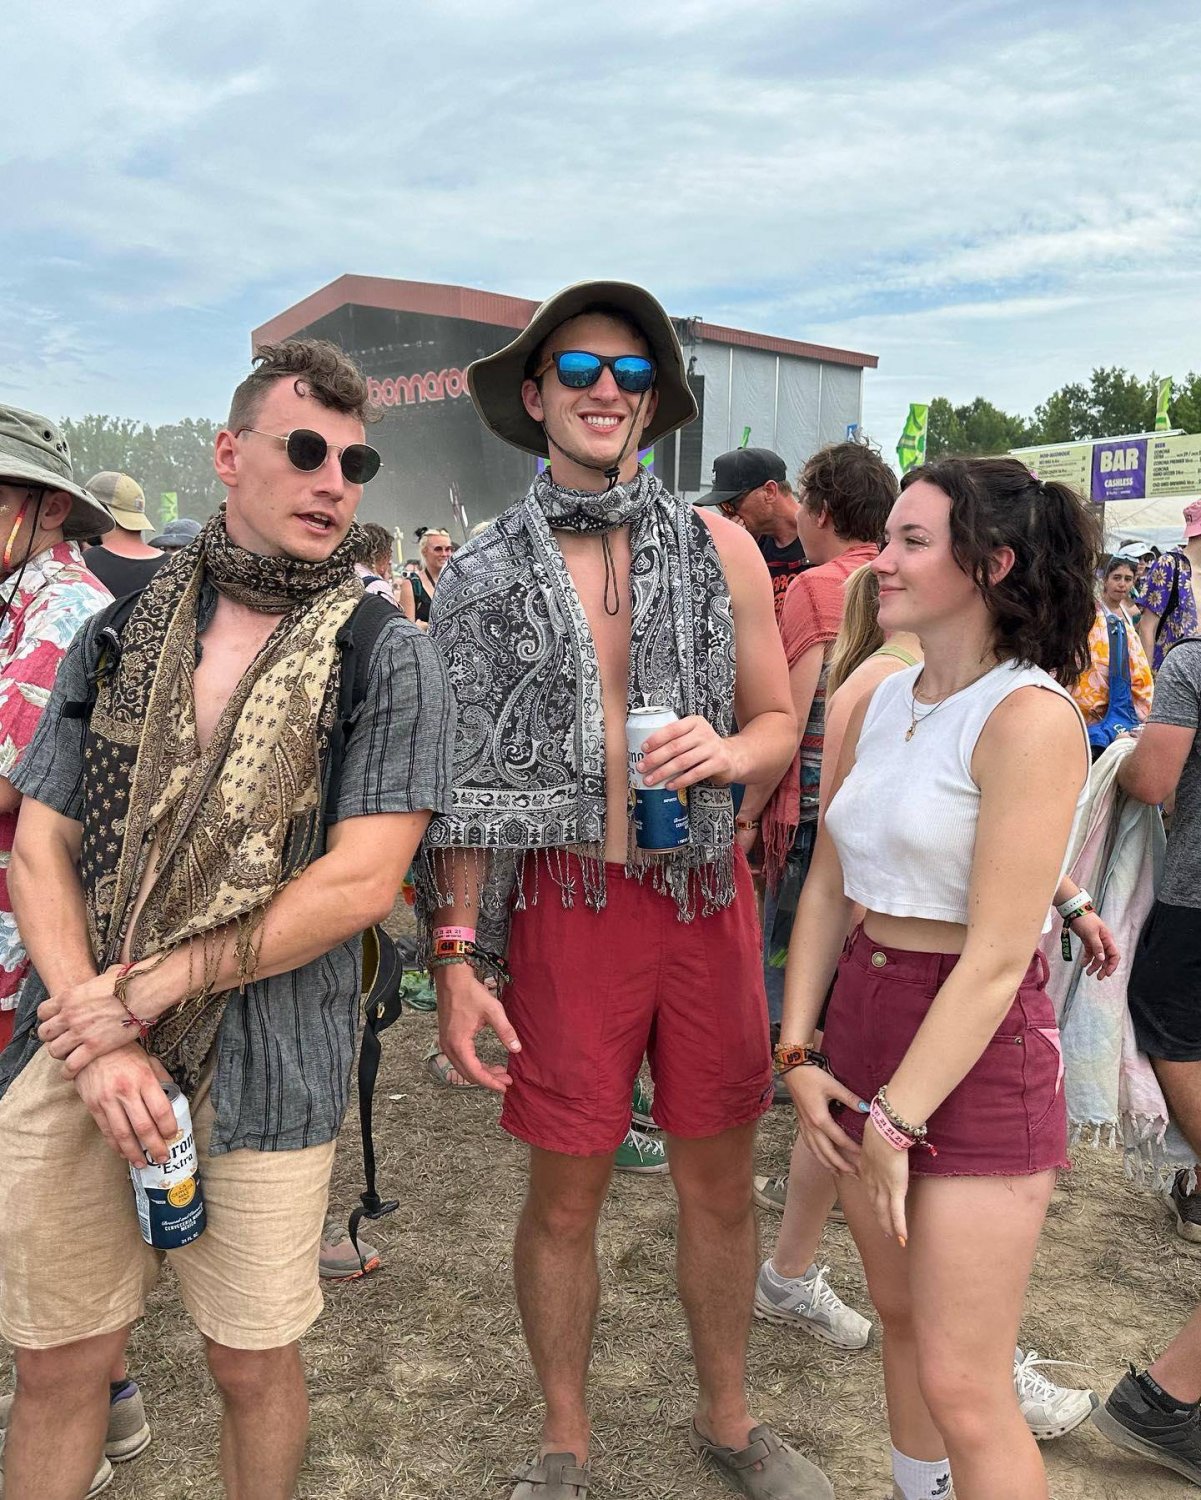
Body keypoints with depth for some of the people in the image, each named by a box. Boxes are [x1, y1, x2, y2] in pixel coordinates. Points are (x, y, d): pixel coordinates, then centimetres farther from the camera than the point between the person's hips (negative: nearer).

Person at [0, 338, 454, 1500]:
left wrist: (140, 991, -11)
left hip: (264, 1064, -2)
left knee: (252, 1363, 12)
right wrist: (96, 1042, -10)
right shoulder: (120, 632, 6)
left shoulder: (392, 660, -5)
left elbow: (359, 882, -11)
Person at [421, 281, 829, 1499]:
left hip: (707, 896, 2)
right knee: (565, 1199, 11)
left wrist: (724, 752, -15)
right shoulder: (485, 573, 0)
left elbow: (780, 724, 9)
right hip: (567, 903, -1)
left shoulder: (720, 549, 3)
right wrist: (455, 958, -4)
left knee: (720, 1184, 15)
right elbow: (467, 782, 0)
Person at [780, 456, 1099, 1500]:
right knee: (900, 1313, 23)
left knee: (962, 1389, 2)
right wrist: (799, 1054, 1)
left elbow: (998, 955, -19)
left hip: (976, 1056, -7)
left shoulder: (1030, 717, -17)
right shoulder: (878, 705, 5)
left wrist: (898, 1120, -15)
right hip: (863, 1020, 7)